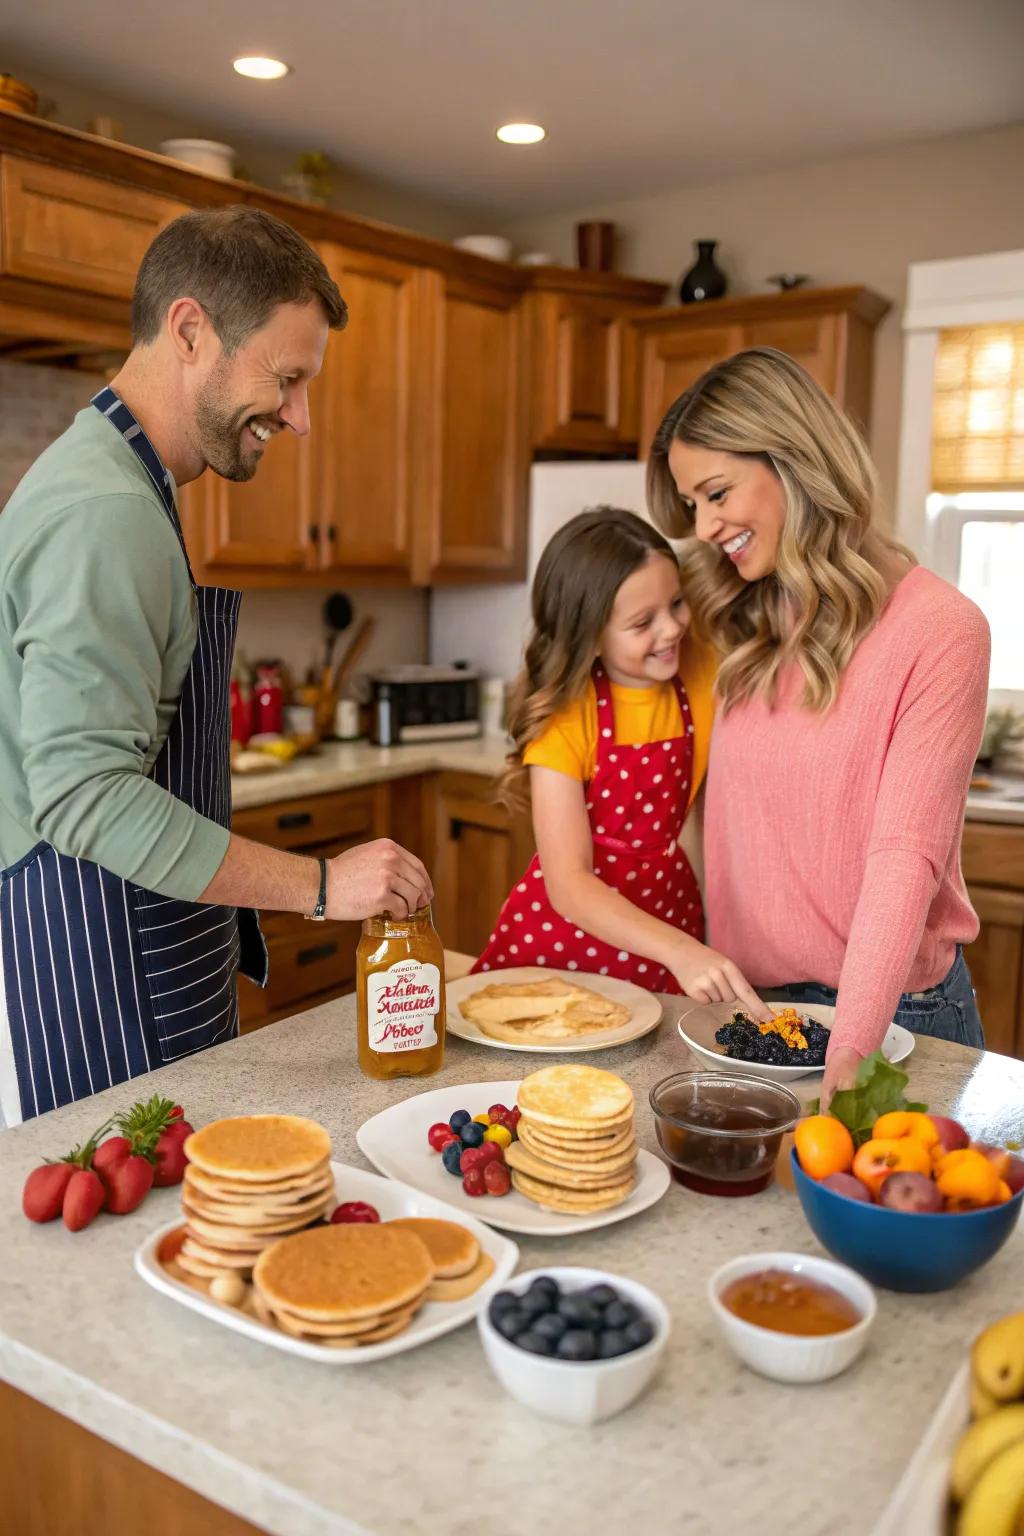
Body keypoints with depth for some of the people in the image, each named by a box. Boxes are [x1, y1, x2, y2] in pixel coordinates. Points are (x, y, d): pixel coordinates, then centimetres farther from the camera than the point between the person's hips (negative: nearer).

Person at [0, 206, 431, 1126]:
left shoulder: (118, 486, 14)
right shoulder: (105, 510, -19)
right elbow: (83, 792, -26)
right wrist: (319, 886, -22)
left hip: (165, 964, 10)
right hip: (92, 972, -10)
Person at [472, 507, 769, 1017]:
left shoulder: (701, 673, -8)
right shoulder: (565, 715, -17)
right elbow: (568, 883, -22)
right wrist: (680, 951, -35)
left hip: (664, 912, 2)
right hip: (566, 929, -2)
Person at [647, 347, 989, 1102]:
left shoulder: (938, 628, -15)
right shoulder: (743, 630, 4)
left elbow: (906, 853, -22)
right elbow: (728, 827, 4)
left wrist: (850, 1053, -30)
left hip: (891, 1008, -5)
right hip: (749, 999, 6)